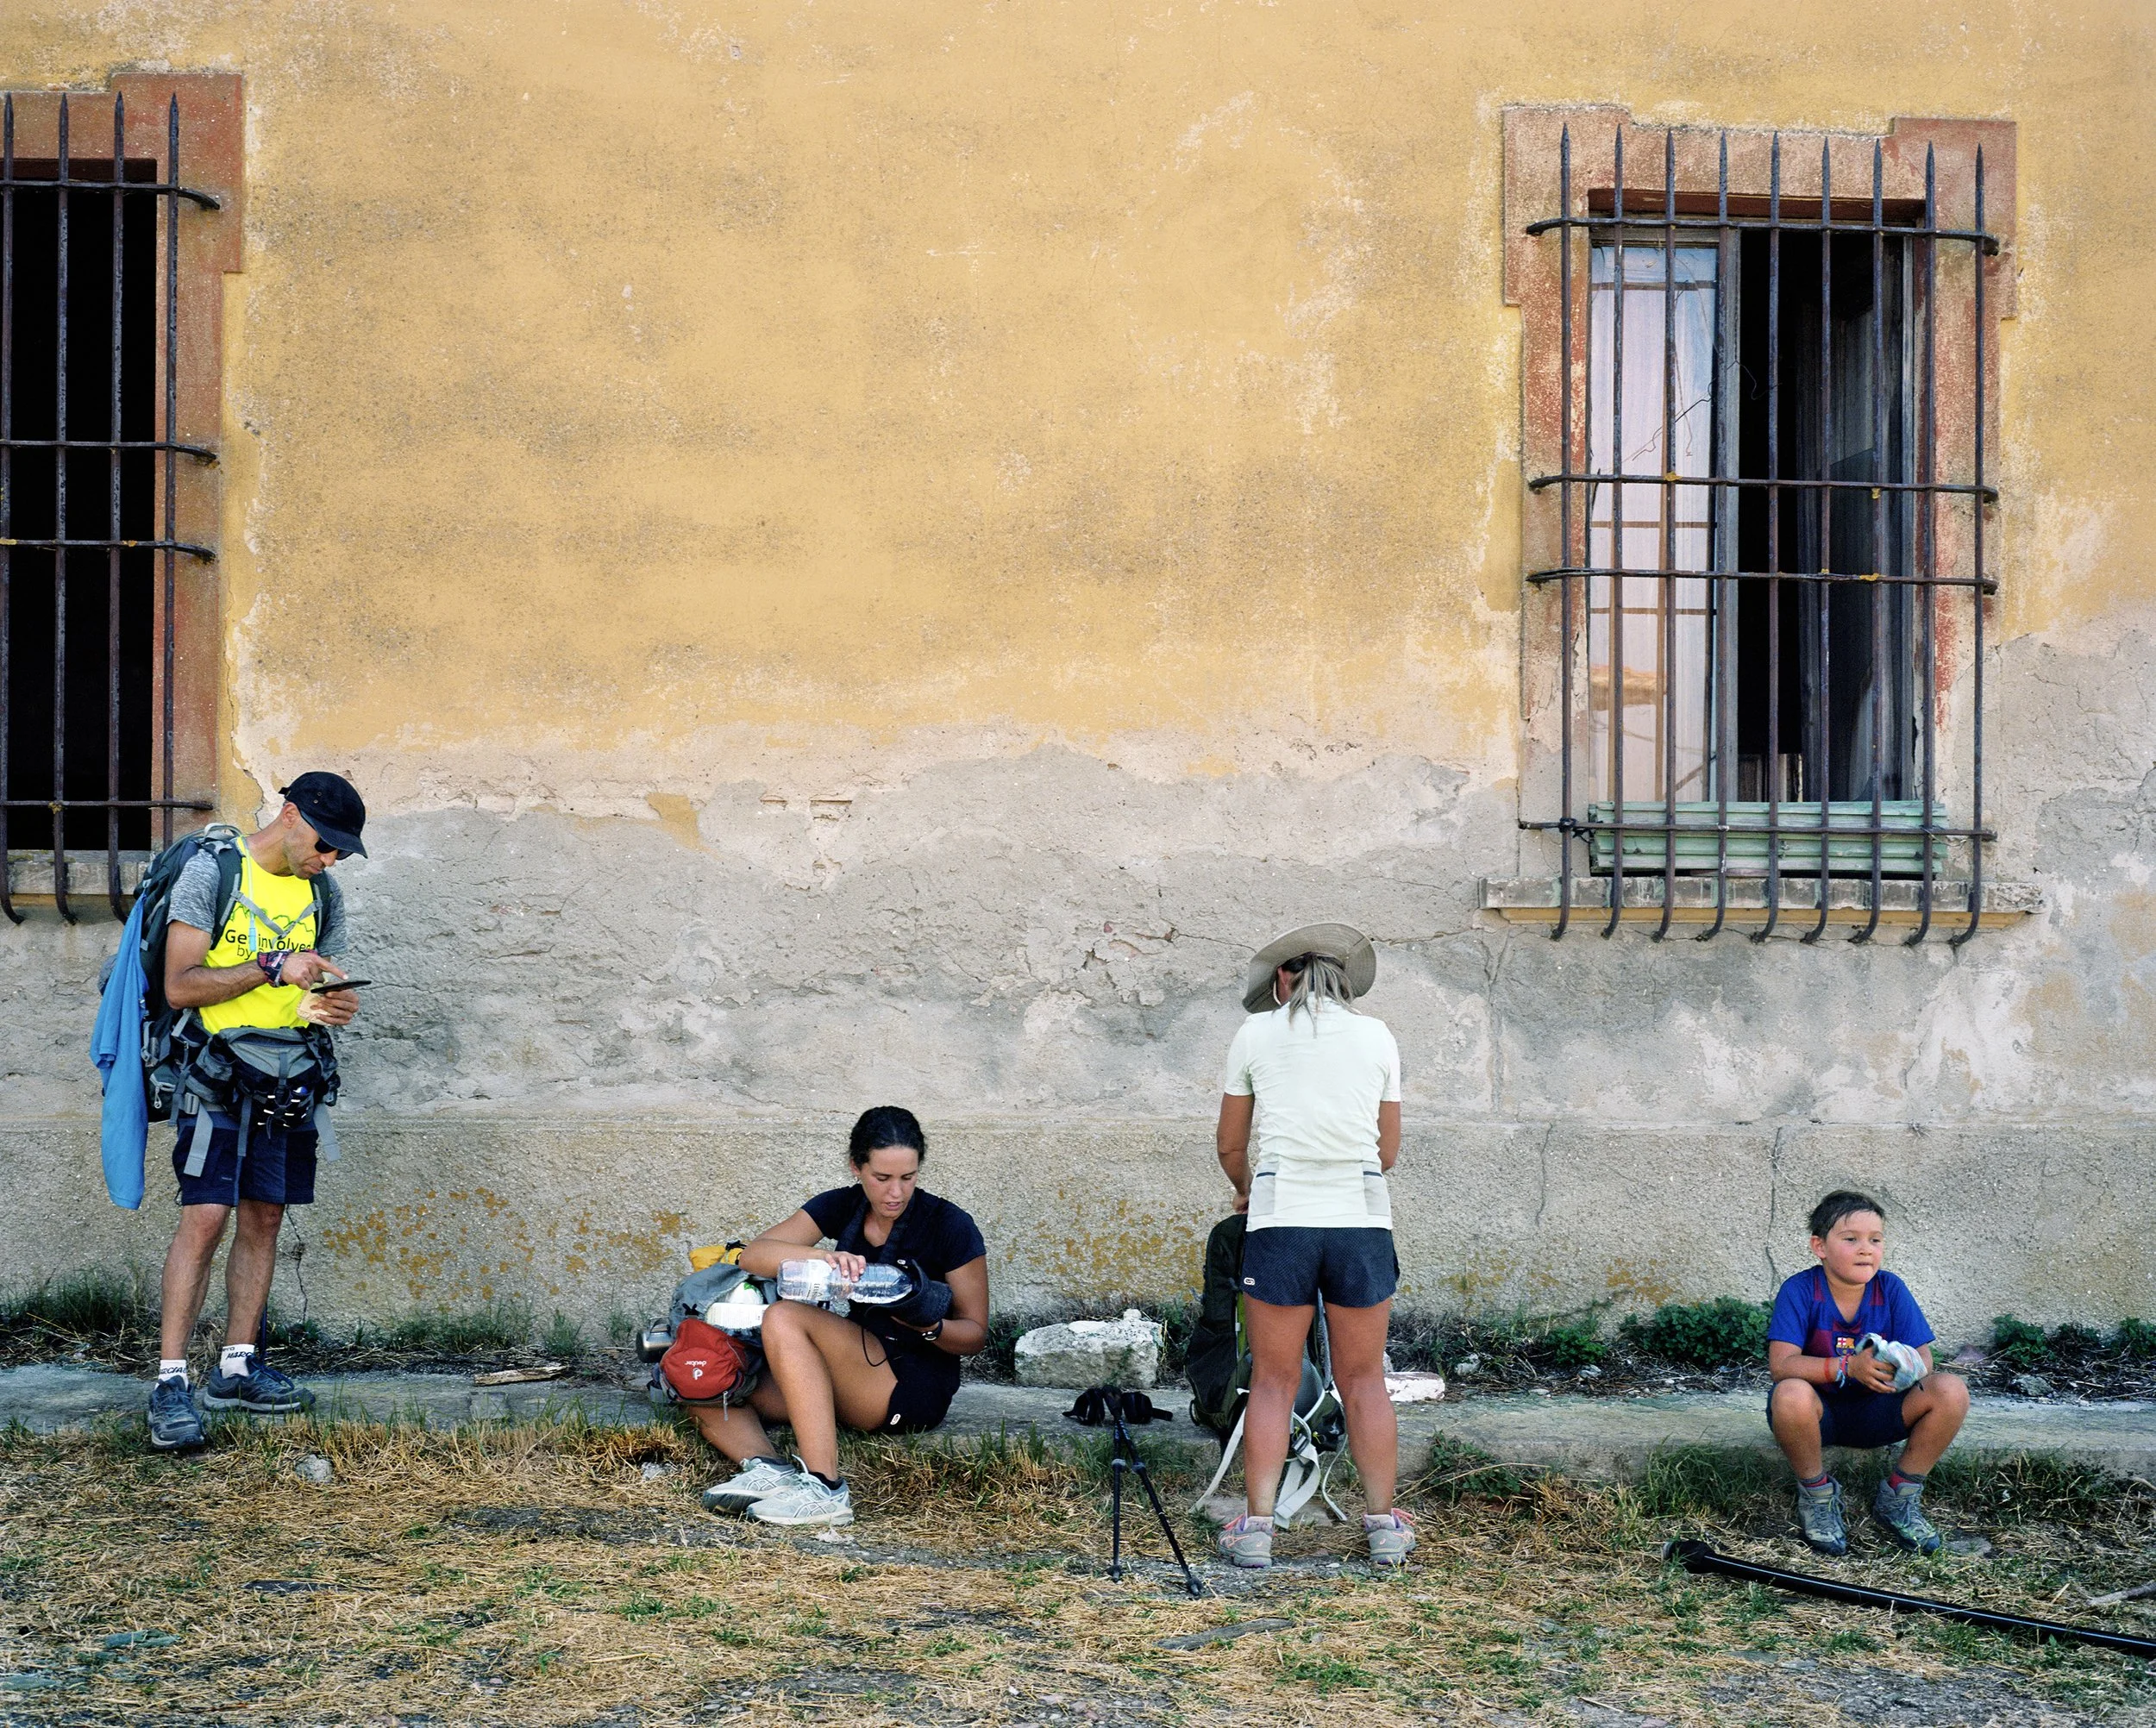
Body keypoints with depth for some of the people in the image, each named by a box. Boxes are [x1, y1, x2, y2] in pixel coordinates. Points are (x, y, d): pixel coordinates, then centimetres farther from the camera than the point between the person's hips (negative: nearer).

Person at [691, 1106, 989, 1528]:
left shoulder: (951, 1227, -7)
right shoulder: (841, 1207, 5)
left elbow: (974, 1335, -2)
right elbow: (753, 1256, -7)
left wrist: (928, 1325, -25)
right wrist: (825, 1257, -26)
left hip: (914, 1390, -6)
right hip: (850, 1380, 6)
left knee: (784, 1318, -27)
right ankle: (766, 1467, -33)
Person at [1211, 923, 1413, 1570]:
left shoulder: (1256, 1035, 7)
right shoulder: (1377, 1038, 10)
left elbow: (1230, 1145, 15)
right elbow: (1388, 1151, 14)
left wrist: (1247, 1190, 34)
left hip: (1281, 1221, -1)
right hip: (1362, 1219, 1)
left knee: (1273, 1381, 6)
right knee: (1363, 1380, 11)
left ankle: (1257, 1526, 3)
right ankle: (1385, 1525, 14)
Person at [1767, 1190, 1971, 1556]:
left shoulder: (1891, 1289, -4)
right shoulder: (1799, 1291, -14)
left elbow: (1924, 1360, -10)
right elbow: (1780, 1364, -26)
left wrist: (1906, 1366, -35)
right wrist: (1849, 1367, -40)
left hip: (1876, 1413, 3)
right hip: (1819, 1414, -3)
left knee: (1952, 1391, -22)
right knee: (1791, 1394, -39)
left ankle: (1899, 1497, -2)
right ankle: (1817, 1495, -9)